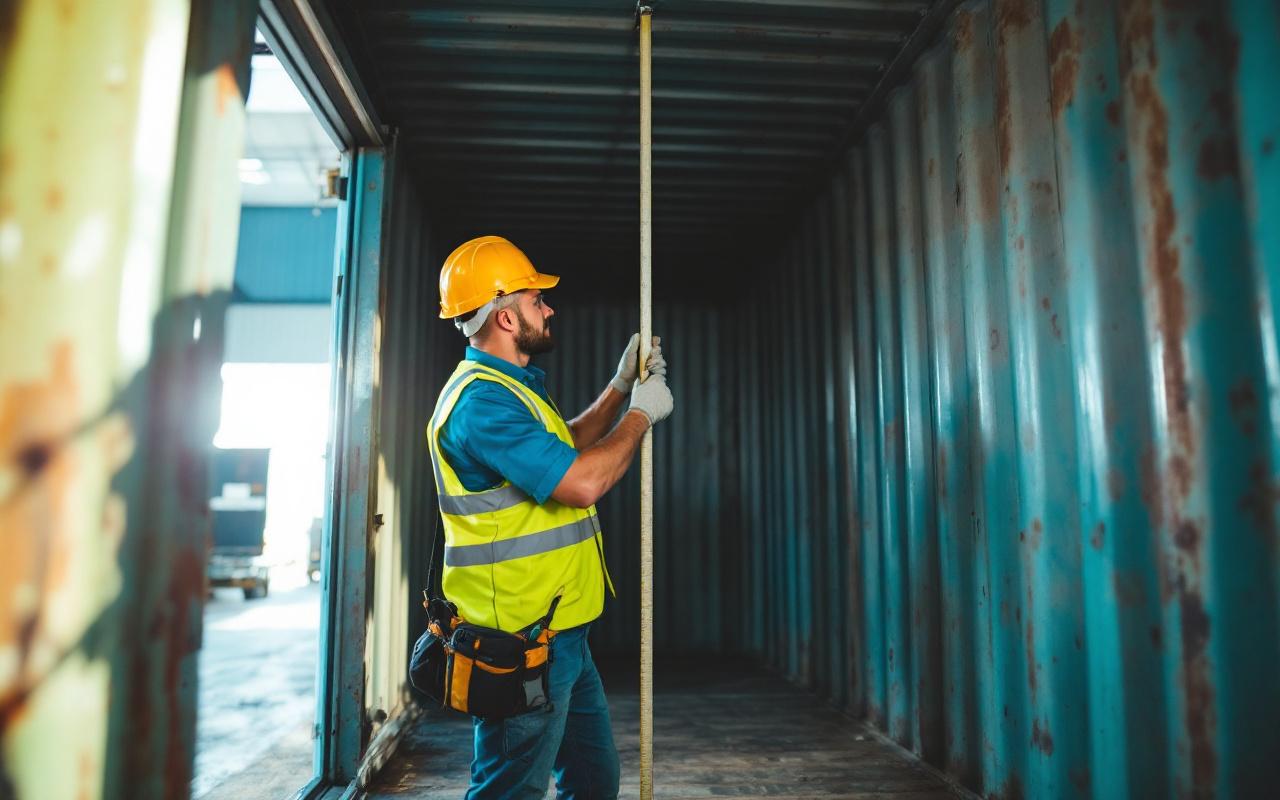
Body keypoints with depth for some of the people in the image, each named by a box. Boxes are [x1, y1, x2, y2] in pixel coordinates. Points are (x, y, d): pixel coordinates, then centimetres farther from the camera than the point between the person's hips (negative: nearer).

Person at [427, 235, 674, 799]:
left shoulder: (509, 387, 14)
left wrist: (621, 388, 18)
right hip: (522, 643, -11)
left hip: (560, 633, 11)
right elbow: (582, 482, -26)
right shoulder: (482, 399, -21)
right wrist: (642, 414, -11)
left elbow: (567, 447, 27)